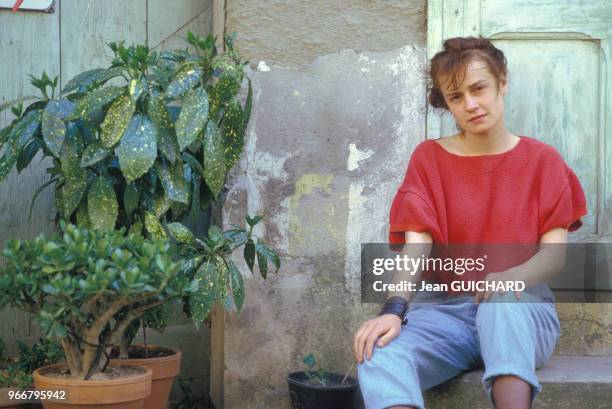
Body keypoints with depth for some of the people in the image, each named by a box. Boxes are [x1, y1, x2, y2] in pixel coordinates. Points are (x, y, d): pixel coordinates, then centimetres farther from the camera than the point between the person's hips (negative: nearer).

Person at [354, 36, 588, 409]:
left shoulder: (542, 161, 6)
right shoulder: (429, 159, 6)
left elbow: (555, 252, -4)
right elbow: (416, 245, -7)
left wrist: (515, 277, -28)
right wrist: (394, 310, -27)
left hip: (523, 311, 0)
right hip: (446, 308, 1)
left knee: (503, 301, -40)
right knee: (379, 354, -33)